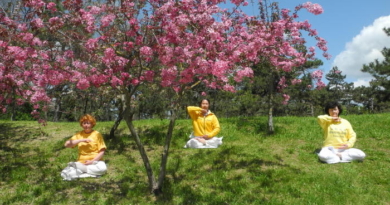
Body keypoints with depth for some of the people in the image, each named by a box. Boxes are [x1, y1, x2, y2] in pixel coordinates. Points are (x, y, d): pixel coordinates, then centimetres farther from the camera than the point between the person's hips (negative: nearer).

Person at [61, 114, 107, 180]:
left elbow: (102, 151, -3)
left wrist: (92, 161, -14)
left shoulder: (97, 134, 1)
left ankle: (80, 170, -19)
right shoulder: (79, 134, 10)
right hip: (81, 162, 1)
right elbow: (66, 144, -3)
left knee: (102, 168, -36)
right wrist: (81, 140, -12)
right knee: (65, 173, -23)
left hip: (95, 161, -1)